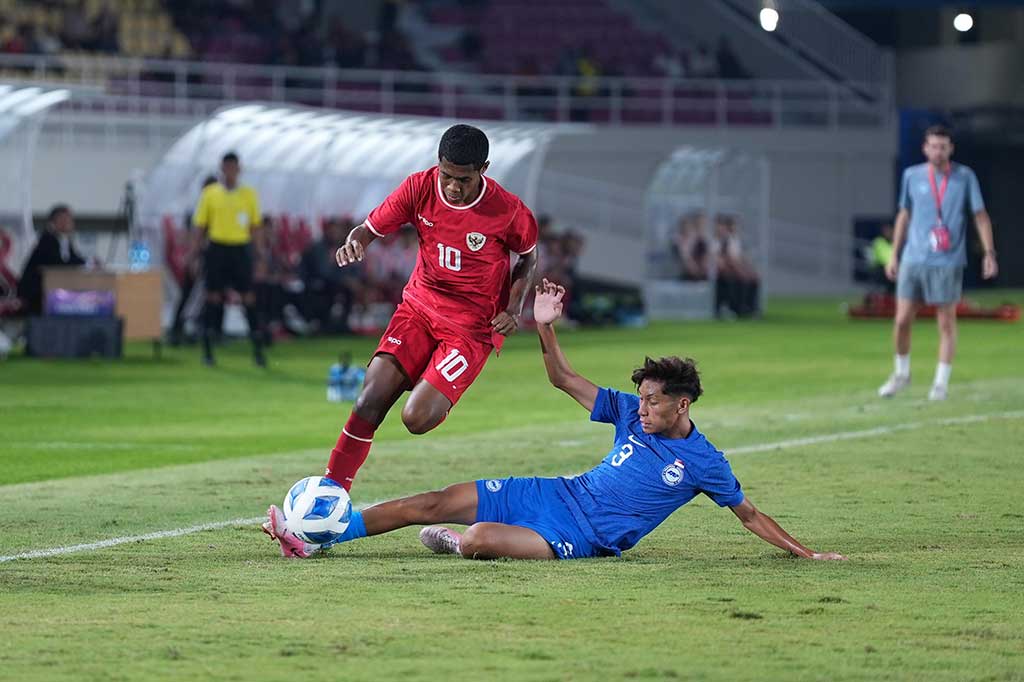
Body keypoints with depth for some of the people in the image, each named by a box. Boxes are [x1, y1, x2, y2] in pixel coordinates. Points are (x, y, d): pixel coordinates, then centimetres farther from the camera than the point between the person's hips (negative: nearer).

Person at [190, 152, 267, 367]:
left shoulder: (249, 194, 6)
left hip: (241, 248, 0)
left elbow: (255, 227, 9)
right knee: (213, 297, 1)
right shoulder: (210, 193, 4)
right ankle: (208, 351, 8)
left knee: (248, 298, -3)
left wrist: (260, 254, 2)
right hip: (217, 248, 0)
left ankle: (258, 350, 0)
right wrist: (195, 254, 0)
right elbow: (200, 226, 6)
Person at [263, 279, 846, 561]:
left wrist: (806, 554, -6)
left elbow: (749, 514, 0)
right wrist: (546, 328, -5)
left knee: (479, 540, -30)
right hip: (559, 494, 6)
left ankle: (452, 541, 8)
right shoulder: (633, 412, 5)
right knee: (437, 503, -4)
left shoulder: (703, 462, -10)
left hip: (587, 538, -6)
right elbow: (564, 379, 9)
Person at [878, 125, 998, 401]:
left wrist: (989, 252, -7)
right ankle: (901, 373, 21)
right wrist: (894, 255, 15)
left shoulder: (965, 177, 0)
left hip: (947, 263, -2)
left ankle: (941, 382, 9)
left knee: (946, 322, 0)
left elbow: (980, 215, 2)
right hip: (913, 261, 2)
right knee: (902, 320, 0)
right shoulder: (912, 176, 7)